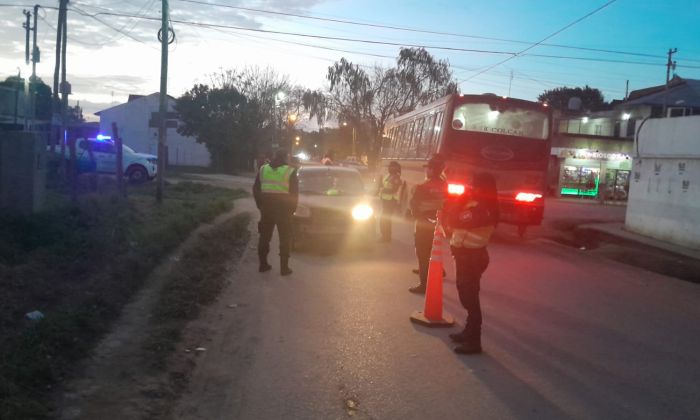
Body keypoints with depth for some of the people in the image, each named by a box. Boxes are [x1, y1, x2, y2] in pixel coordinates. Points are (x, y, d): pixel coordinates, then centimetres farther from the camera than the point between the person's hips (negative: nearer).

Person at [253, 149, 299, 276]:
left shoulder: (263, 169, 8)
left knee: (264, 236, 14)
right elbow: (294, 193, -5)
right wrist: (292, 208, 6)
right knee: (285, 238, 4)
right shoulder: (290, 171, -3)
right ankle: (284, 267, 3)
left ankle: (263, 264, 18)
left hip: (266, 207, 4)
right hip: (283, 208, -4)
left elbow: (255, 189, 10)